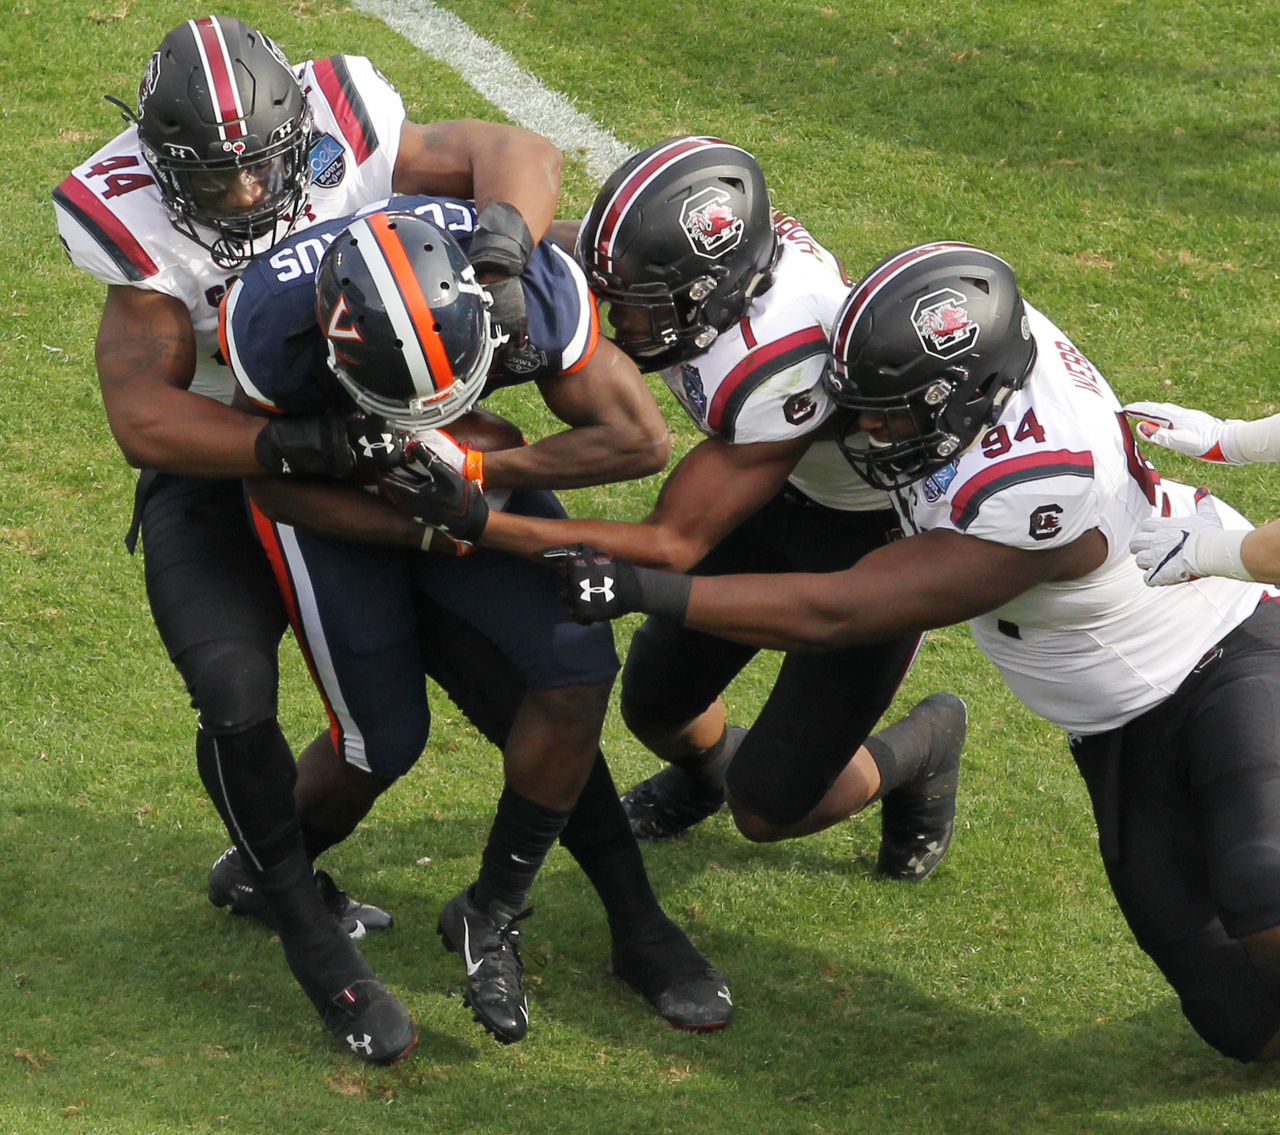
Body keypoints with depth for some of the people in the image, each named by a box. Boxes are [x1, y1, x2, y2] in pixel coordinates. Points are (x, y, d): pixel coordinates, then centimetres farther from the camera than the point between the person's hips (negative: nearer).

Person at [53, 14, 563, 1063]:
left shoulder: (346, 139, -20)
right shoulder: (145, 227, -25)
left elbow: (519, 154, -20)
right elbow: (143, 415, -29)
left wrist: (500, 244, -44)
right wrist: (301, 447, -43)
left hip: (355, 460, 4)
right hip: (214, 478, -4)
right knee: (236, 696, -24)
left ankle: (264, 868, 35)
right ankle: (316, 949, -6)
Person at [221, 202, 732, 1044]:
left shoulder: (530, 289, -35)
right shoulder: (272, 326, -37)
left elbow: (642, 440, -23)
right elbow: (278, 487, -18)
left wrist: (479, 470, -32)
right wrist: (429, 531, -29)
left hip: (457, 480, 2)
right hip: (326, 486, -2)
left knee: (573, 673, -12)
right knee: (384, 737, -3)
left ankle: (494, 917, 7)